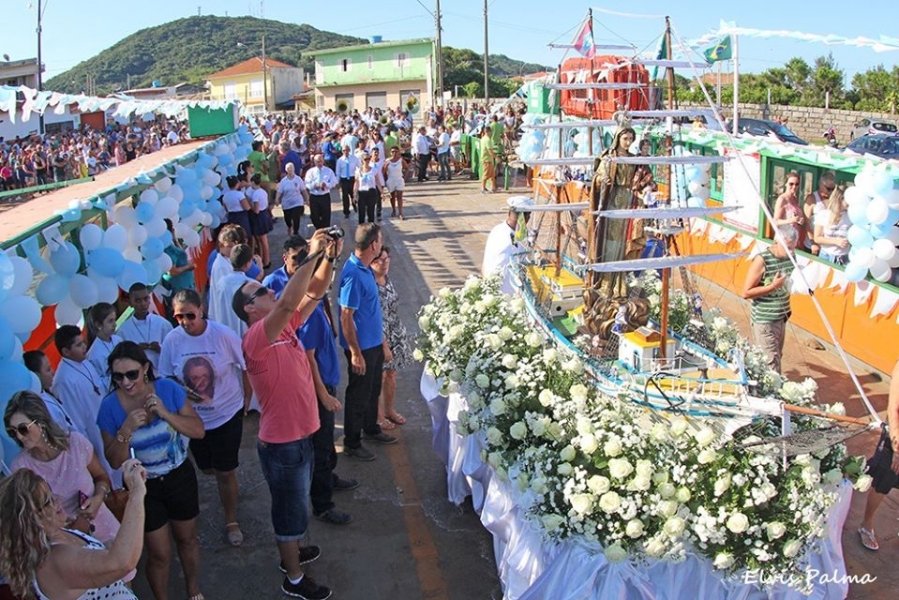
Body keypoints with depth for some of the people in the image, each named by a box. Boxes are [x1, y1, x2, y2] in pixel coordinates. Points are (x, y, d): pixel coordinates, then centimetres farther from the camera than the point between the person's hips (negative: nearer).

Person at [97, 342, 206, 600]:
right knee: (159, 554, 8)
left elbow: (198, 431, -15)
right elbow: (114, 462, -13)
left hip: (180, 478, 1)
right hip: (143, 487, -1)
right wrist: (126, 430, -30)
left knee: (187, 539, 22)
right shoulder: (110, 406, -17)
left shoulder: (168, 389, -16)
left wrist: (165, 413, -29)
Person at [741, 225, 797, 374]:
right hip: (764, 319, -7)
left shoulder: (789, 257, 0)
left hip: (781, 317, 7)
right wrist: (773, 286, -24)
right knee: (771, 360, -6)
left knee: (777, 355, 17)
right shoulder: (762, 260, -19)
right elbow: (746, 293, -18)